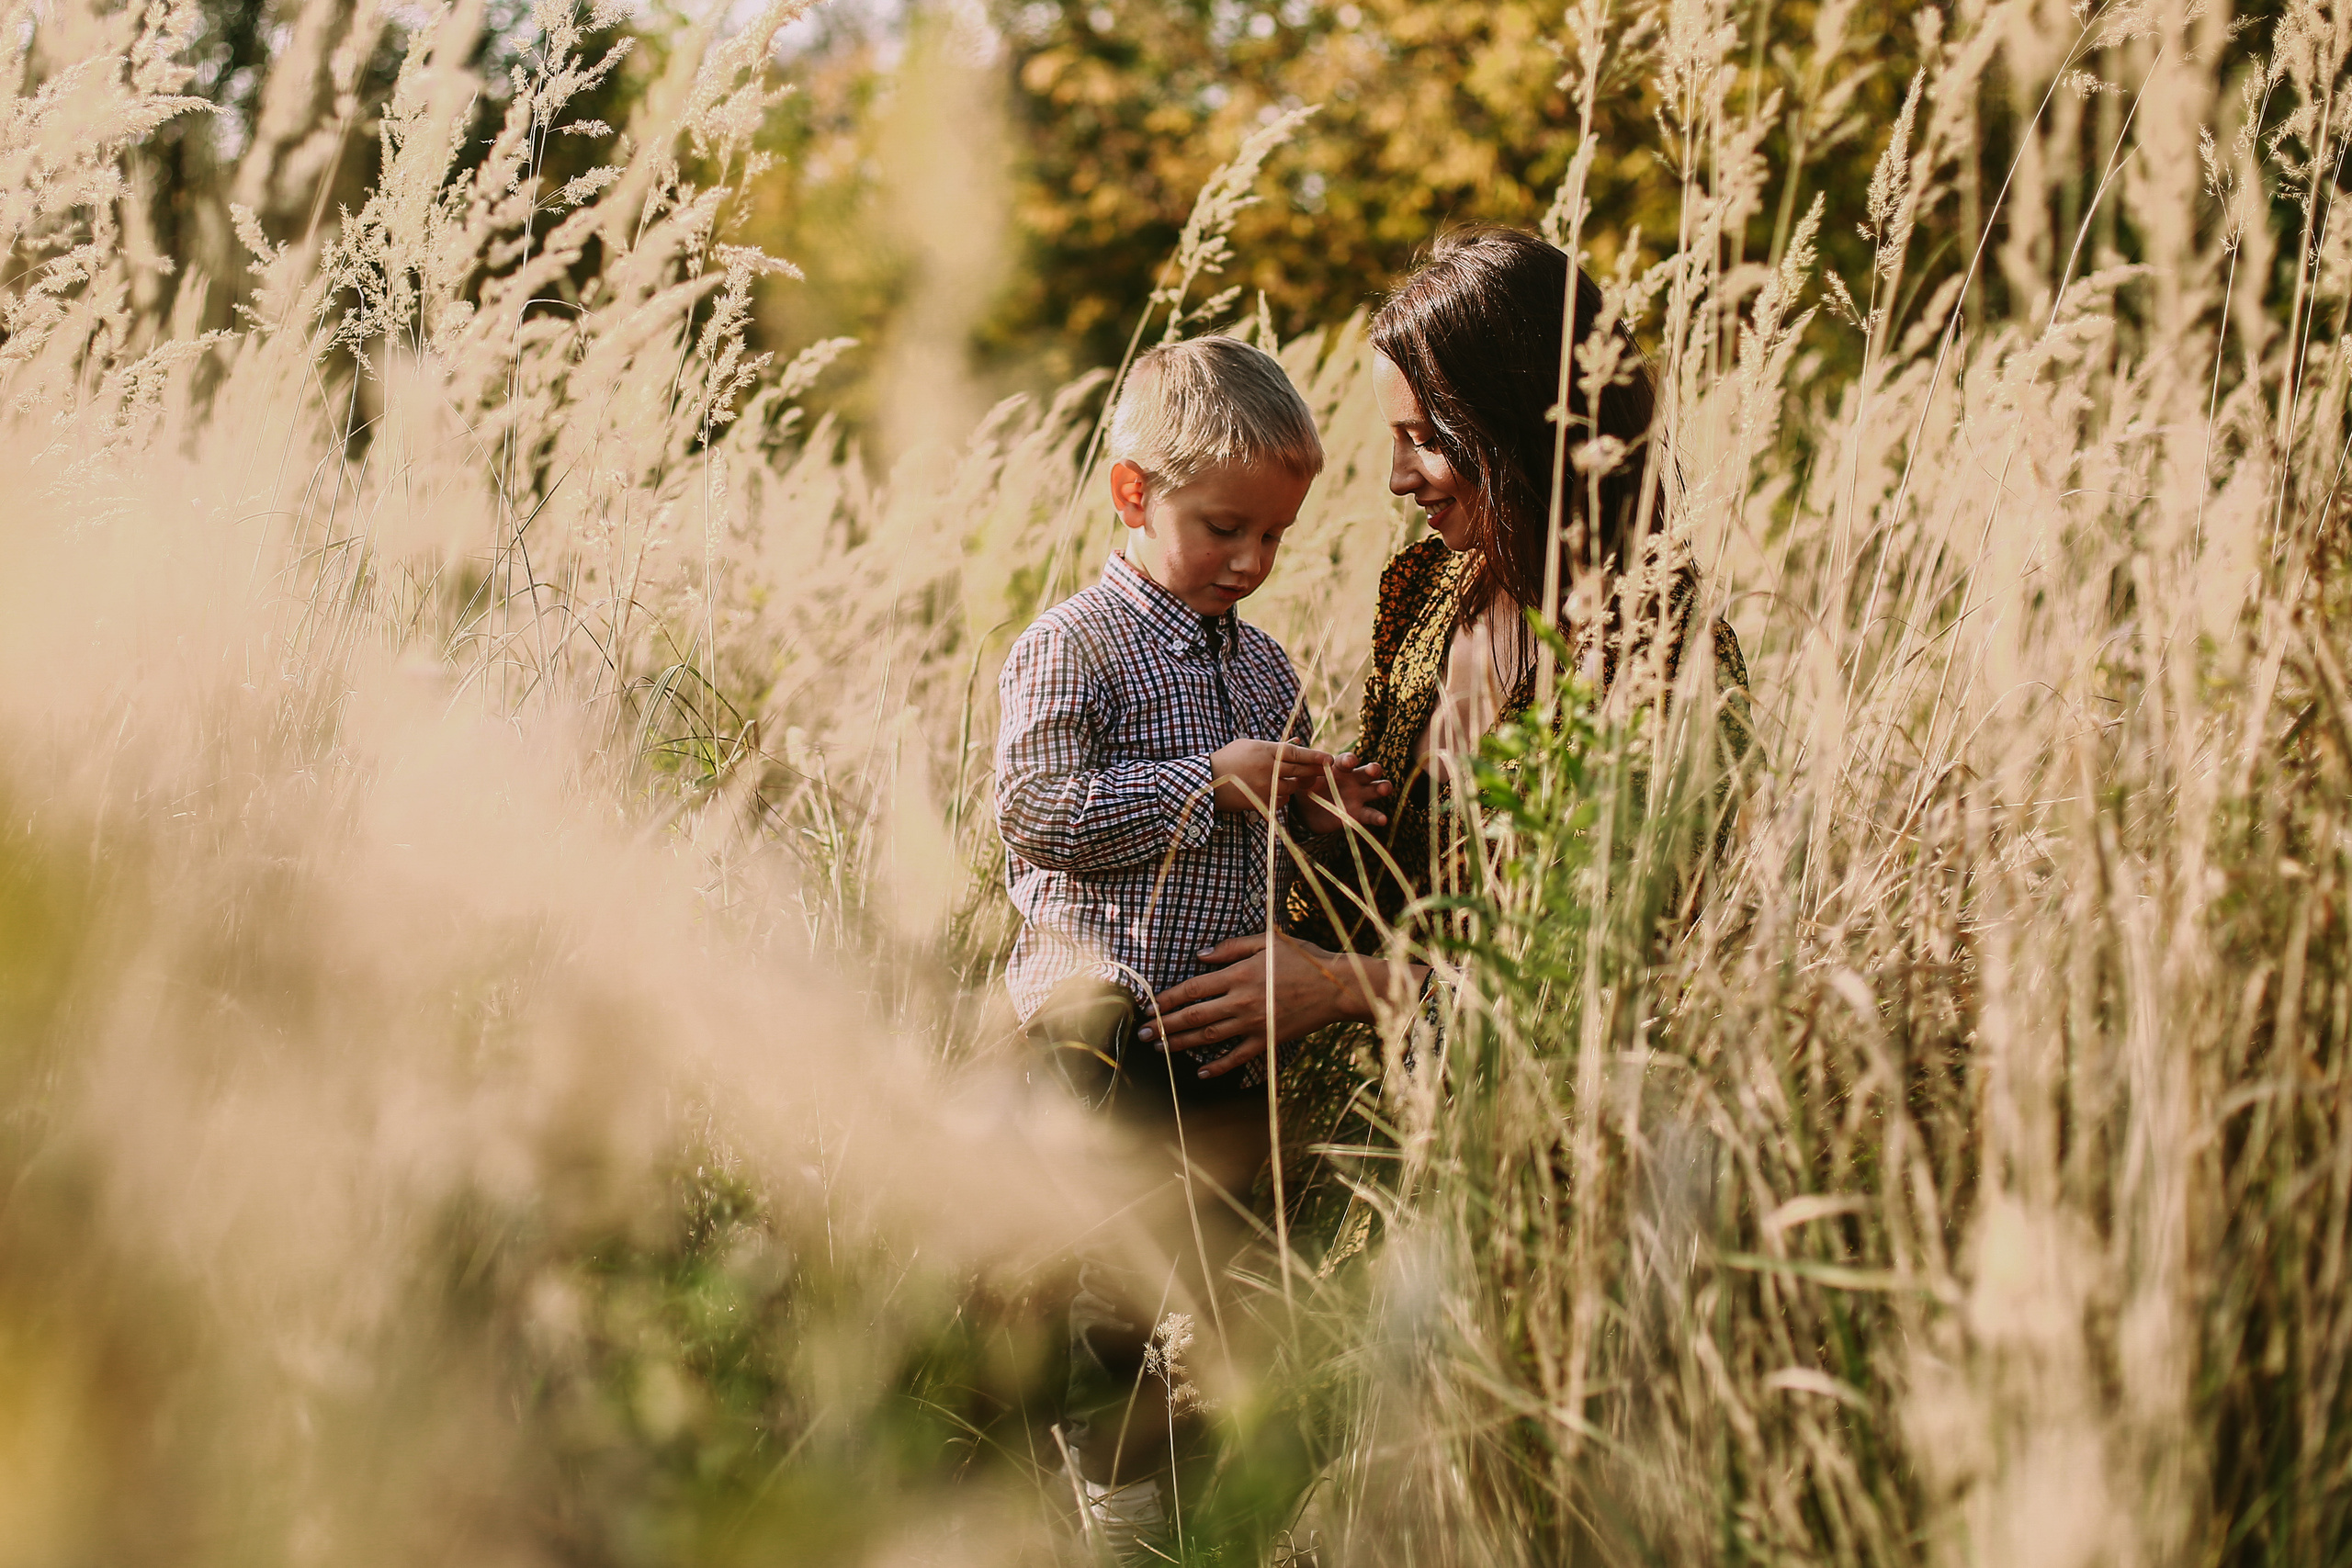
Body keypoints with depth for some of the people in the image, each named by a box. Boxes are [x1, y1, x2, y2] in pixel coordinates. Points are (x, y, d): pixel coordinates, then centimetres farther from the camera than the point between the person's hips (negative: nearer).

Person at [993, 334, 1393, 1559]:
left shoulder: (1260, 662, 12)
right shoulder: (1073, 649, -11)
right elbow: (1032, 811, -21)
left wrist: (1316, 803, 2)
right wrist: (1208, 783, -21)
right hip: (1110, 1030, -7)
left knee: (1226, 1255, 14)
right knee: (1128, 1274, -1)